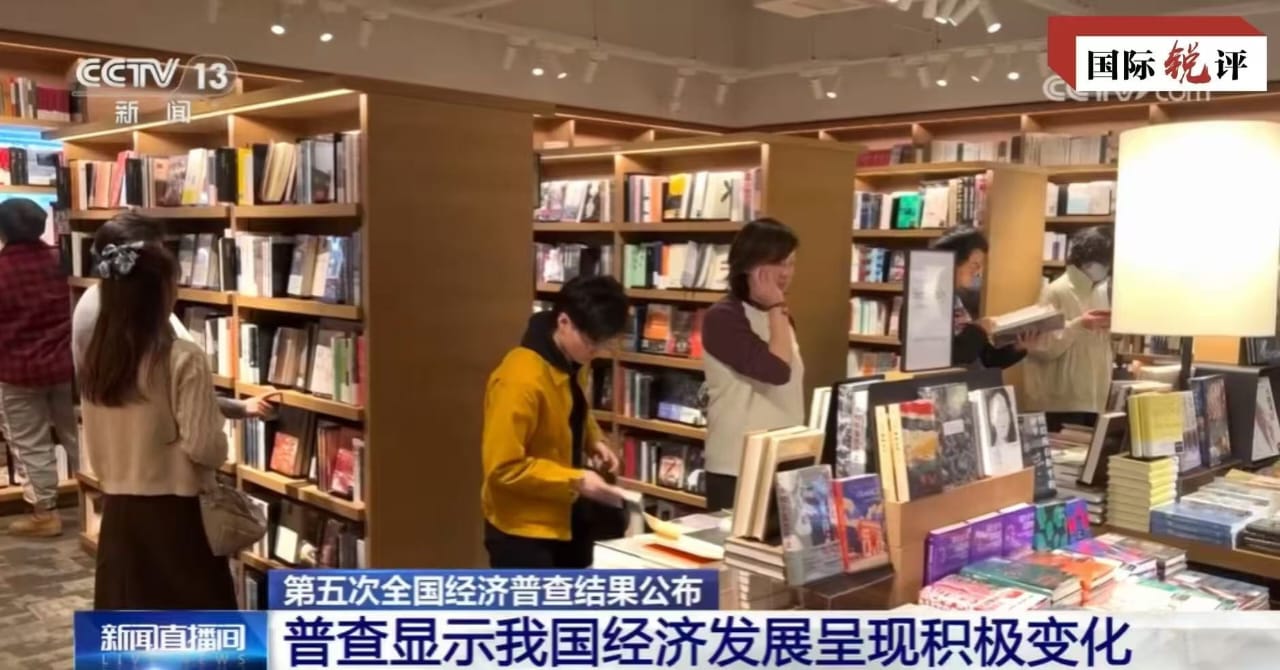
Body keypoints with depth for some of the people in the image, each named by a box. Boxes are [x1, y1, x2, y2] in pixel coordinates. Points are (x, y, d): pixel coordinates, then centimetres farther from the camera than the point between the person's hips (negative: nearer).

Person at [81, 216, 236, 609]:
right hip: (175, 513, -6)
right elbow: (205, 447, -17)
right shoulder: (183, 358, -16)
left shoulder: (94, 359, 3)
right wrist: (220, 441, 4)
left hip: (119, 513, 6)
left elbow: (94, 449, 11)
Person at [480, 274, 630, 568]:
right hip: (522, 529, -9)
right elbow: (503, 467, -26)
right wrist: (576, 481, -26)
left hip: (565, 519, 9)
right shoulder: (520, 379, -28)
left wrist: (593, 441, 1)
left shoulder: (575, 364, 0)